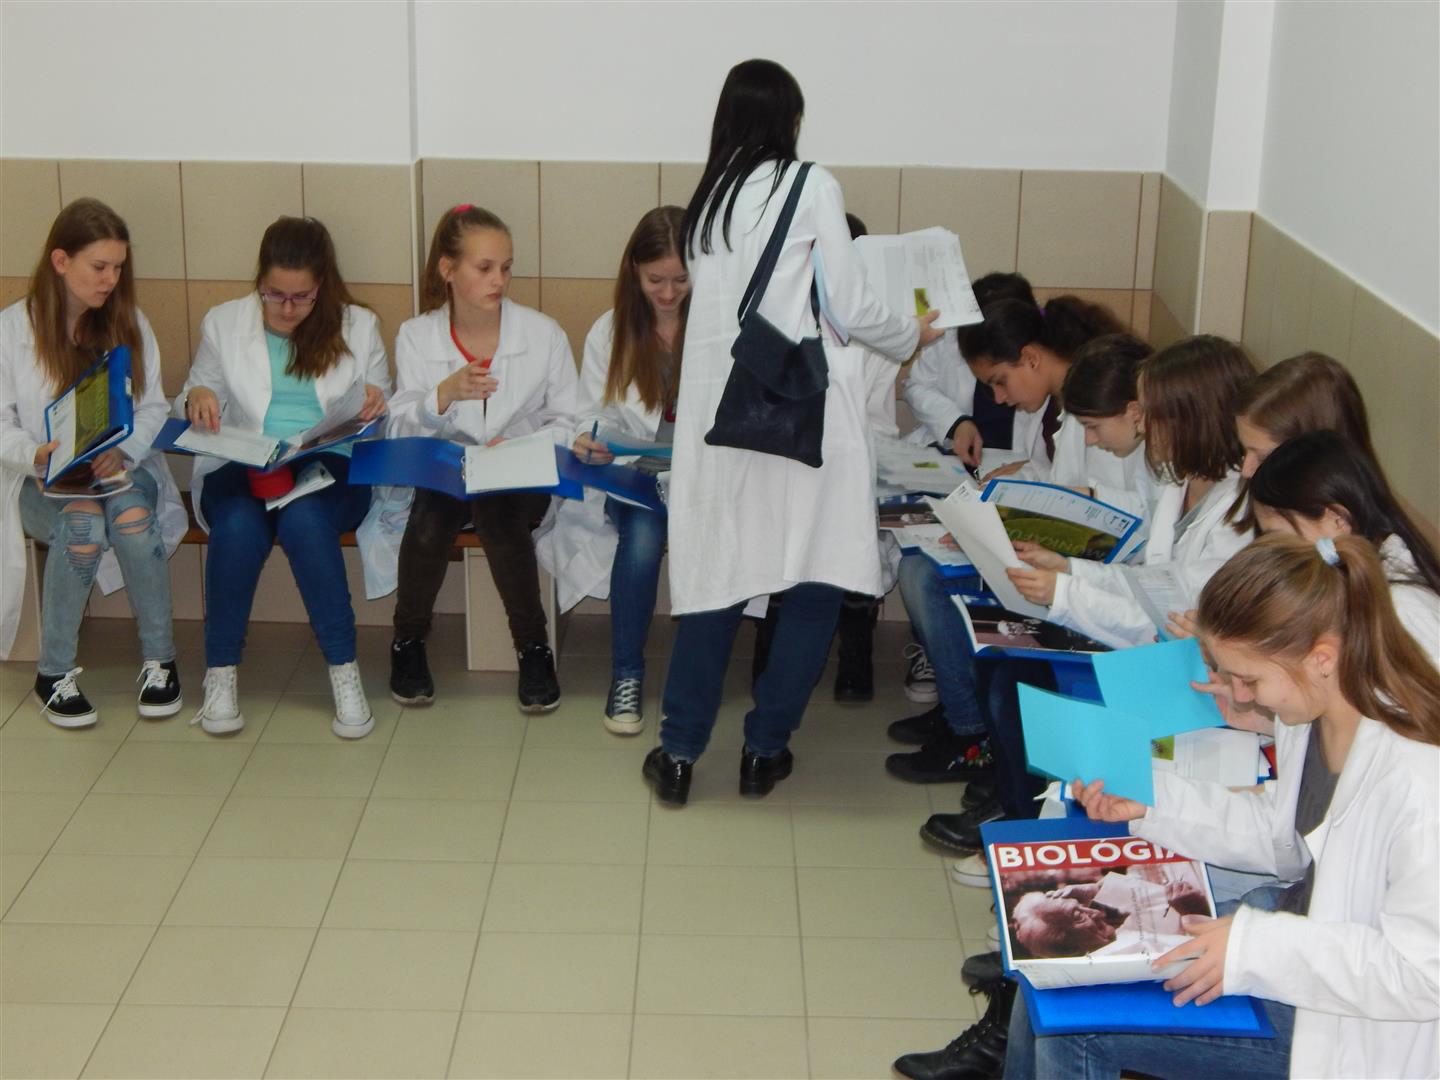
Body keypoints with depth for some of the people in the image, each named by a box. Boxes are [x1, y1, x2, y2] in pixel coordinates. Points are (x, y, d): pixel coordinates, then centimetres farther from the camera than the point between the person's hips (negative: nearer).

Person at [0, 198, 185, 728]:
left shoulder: (130, 323, 8)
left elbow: (153, 408, 5)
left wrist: (122, 451, -17)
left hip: (119, 468, 2)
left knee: (132, 511, -34)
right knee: (83, 522, -36)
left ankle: (159, 660, -18)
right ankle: (54, 673, -19)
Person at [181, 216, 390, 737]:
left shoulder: (358, 326, 11)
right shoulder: (223, 323, 12)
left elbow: (382, 414, 15)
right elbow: (193, 406, 18)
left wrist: (372, 402, -9)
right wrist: (196, 398, -7)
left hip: (330, 466, -1)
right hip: (242, 465, 1)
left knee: (304, 519, -36)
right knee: (239, 525, -34)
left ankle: (344, 669, -25)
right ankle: (221, 671, -17)